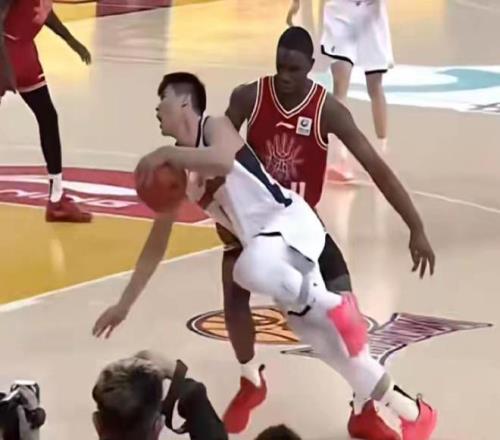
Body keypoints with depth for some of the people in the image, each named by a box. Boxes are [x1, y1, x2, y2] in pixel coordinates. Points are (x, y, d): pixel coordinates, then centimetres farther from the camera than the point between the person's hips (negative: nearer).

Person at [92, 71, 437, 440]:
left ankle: (336, 307, -18)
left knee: (251, 267, -41)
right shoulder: (175, 170, 15)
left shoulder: (215, 128, -6)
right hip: (267, 243, 8)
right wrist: (124, 305, 18)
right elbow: (156, 245, 20)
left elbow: (223, 161, -33)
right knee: (327, 342, 5)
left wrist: (165, 153, -26)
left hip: (291, 223, -8)